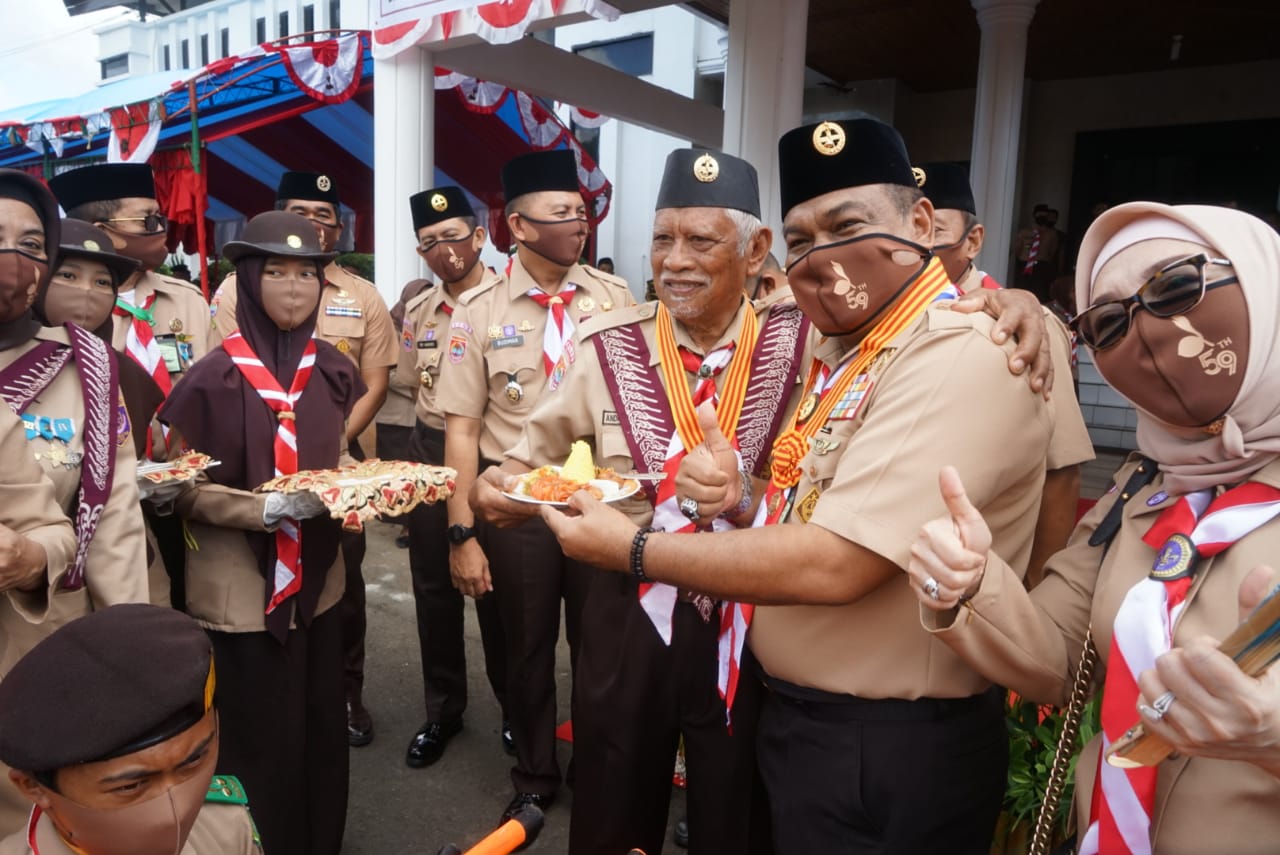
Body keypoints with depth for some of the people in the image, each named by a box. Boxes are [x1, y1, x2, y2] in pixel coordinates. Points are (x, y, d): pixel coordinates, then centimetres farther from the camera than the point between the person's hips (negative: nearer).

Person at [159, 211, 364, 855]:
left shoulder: (334, 371, 3)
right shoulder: (212, 379, -11)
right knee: (262, 742, 8)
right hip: (243, 590, -4)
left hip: (317, 579, 5)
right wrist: (268, 508, -22)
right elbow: (183, 490, -8)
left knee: (322, 731, 16)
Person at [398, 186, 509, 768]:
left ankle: (515, 707, 29)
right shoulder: (418, 311, 8)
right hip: (430, 453, 6)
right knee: (433, 584, 13)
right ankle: (442, 709, 31)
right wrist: (436, 425, 8)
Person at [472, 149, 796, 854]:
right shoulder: (608, 344, -6)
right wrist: (494, 486, -18)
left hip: (751, 619, 0)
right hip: (630, 613, 1)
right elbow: (530, 455, 2)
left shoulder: (799, 335, -9)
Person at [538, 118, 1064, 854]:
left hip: (888, 754, -8)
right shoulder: (850, 355, 7)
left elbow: (834, 565, -29)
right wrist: (744, 501, -7)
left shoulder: (961, 357, -23)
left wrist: (633, 548, -20)